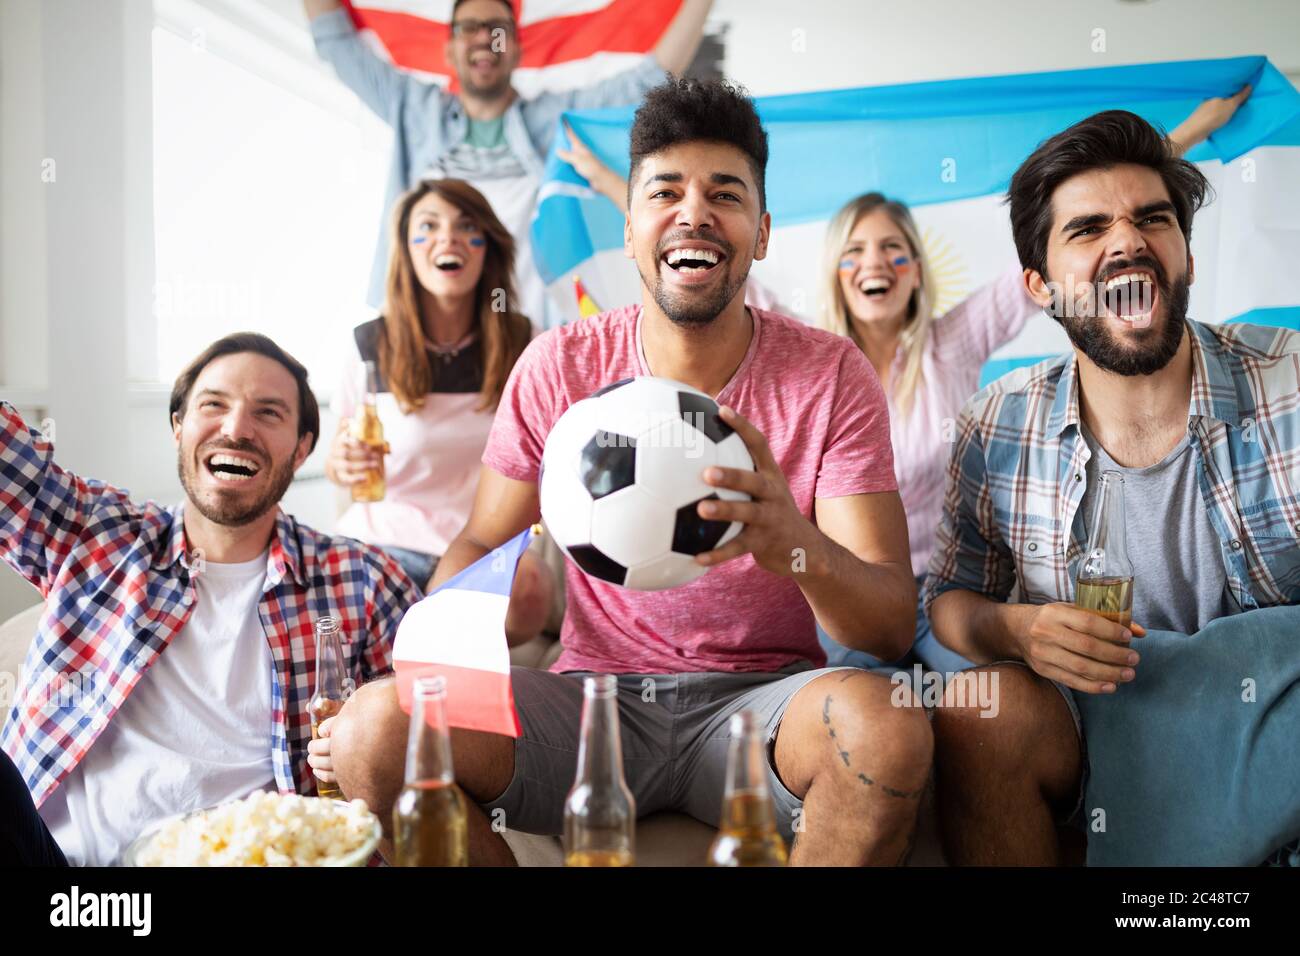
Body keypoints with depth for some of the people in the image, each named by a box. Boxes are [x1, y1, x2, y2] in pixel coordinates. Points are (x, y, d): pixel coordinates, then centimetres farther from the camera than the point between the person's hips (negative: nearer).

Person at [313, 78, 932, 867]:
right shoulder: (559, 366, -1)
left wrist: (797, 547, -36)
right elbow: (482, 548, 8)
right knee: (374, 728, -23)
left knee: (887, 725, -33)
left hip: (760, 699, 0)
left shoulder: (832, 376, -6)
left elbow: (893, 630, -12)